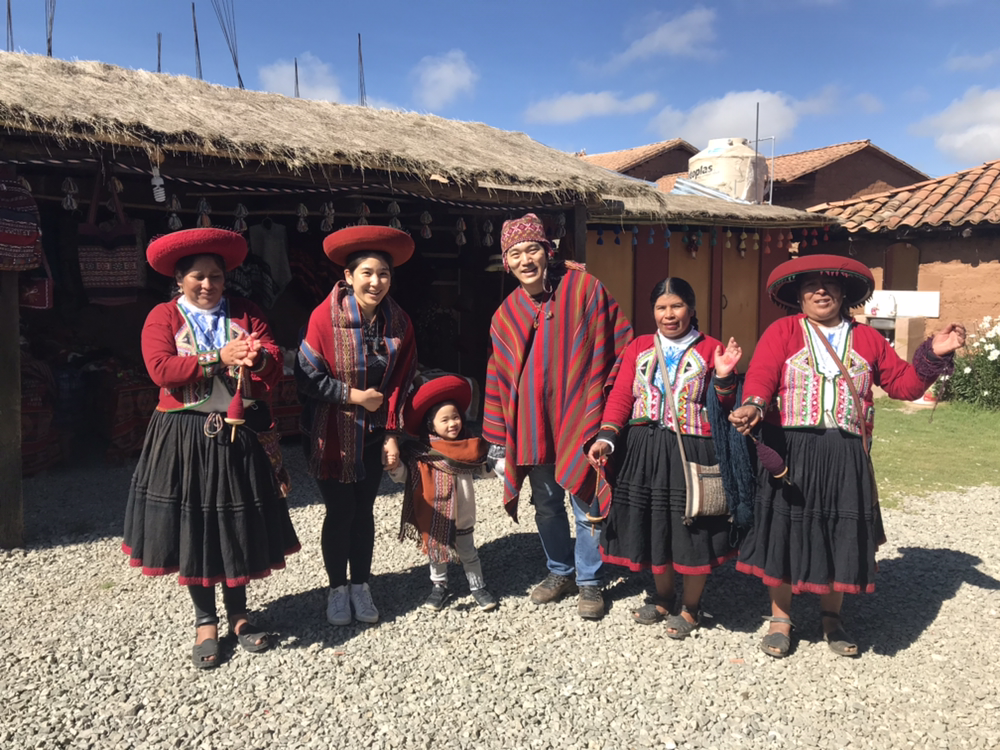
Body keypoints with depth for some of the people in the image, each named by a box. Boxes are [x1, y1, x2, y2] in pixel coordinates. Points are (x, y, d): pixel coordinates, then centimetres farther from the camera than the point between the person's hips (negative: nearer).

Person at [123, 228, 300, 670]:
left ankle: (238, 616, 26)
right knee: (192, 528, 5)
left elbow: (275, 364, -3)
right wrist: (218, 358, -22)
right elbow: (160, 368, -15)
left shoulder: (245, 314, 9)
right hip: (185, 436, -2)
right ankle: (205, 622, 23)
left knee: (238, 525, 9)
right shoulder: (163, 317, 2)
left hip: (240, 435, 2)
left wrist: (258, 358, -27)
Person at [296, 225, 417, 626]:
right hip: (332, 435, -3)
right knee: (340, 511, 4)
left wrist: (392, 434, -1)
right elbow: (307, 376, -13)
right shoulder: (325, 316, -16)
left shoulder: (398, 322, -4)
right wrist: (354, 395, -15)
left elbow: (400, 383, 2)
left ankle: (361, 585, 29)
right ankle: (337, 589, 24)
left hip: (373, 435, 3)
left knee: (364, 510, 12)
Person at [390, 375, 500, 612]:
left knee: (468, 552, 15)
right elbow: (404, 475, -11)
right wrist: (394, 466, -31)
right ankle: (439, 587, 34)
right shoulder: (421, 451, -14)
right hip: (434, 517, -2)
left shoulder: (468, 448, -4)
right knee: (436, 551, 16)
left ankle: (478, 586, 29)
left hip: (461, 515, 2)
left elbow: (482, 468, 7)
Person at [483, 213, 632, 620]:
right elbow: (499, 377, 11)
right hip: (532, 426, 4)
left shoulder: (583, 287, -6)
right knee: (546, 506, 16)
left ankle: (589, 582, 23)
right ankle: (560, 572, 36)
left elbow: (617, 348, -5)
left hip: (578, 419, -4)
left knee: (586, 506, 3)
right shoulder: (507, 313, 7)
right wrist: (498, 434, 10)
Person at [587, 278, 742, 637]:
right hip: (643, 449, 3)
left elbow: (726, 408, 0)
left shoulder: (712, 349, 2)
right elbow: (621, 397, 1)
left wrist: (724, 377, -18)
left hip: (692, 450, -3)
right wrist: (606, 438, -12)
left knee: (691, 528, 4)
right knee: (651, 524, 13)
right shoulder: (638, 348, 10)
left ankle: (690, 607, 27)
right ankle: (663, 597, 37)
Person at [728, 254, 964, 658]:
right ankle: (780, 618, 21)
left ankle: (831, 618, 30)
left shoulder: (867, 339, 14)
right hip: (790, 451, -3)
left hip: (845, 456, 3)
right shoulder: (782, 331, 3)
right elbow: (760, 376, -12)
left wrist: (933, 355, -1)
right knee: (785, 531, 3)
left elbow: (905, 385, 14)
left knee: (840, 535, 9)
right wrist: (754, 407, -33)